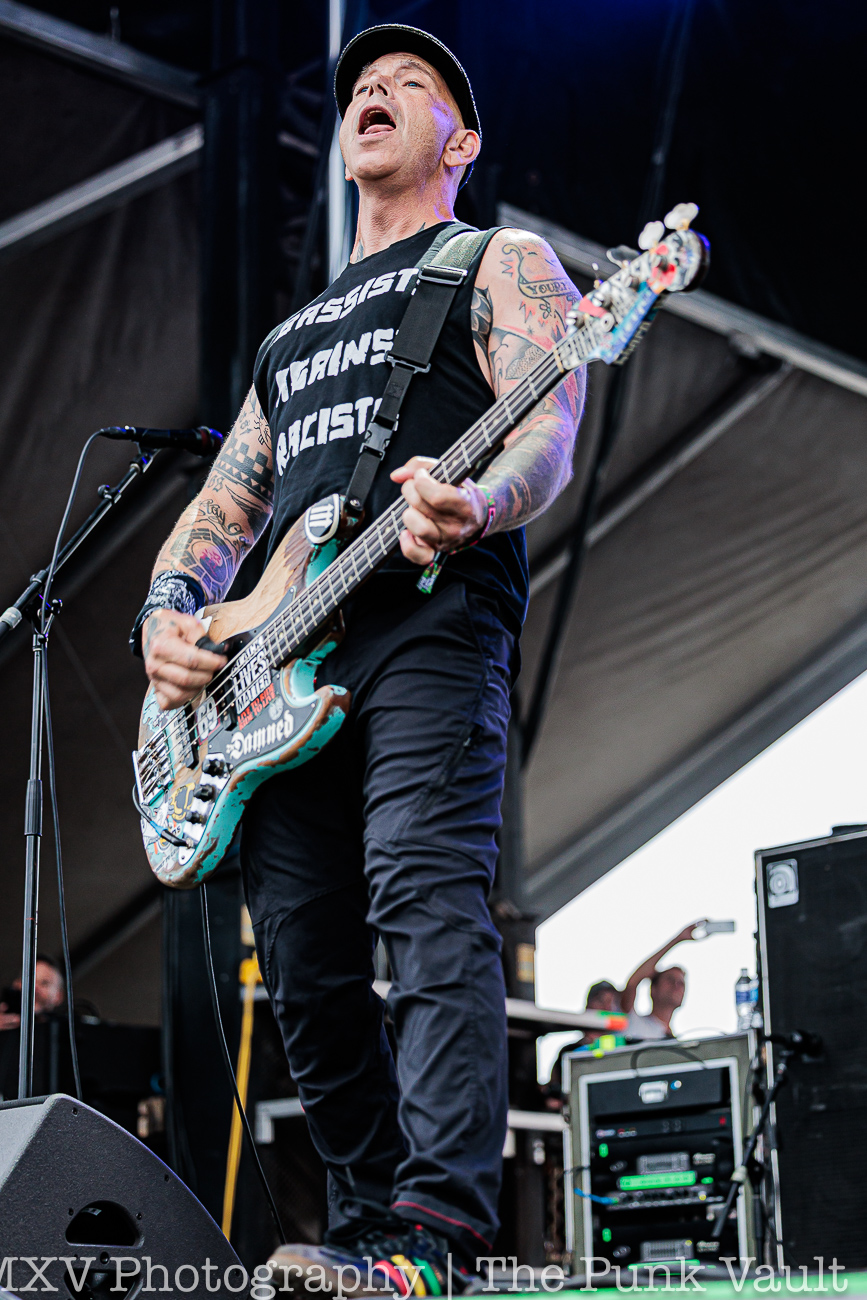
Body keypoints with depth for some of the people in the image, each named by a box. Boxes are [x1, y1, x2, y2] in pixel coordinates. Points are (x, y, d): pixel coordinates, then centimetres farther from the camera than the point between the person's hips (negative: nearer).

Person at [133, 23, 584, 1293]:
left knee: (430, 910, -22)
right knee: (306, 962, 1)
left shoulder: (499, 262, 14)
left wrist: (477, 504, -26)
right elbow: (224, 502, 29)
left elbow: (551, 434, -3)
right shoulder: (296, 330, 34)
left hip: (429, 624, -7)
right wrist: (169, 607, 7)